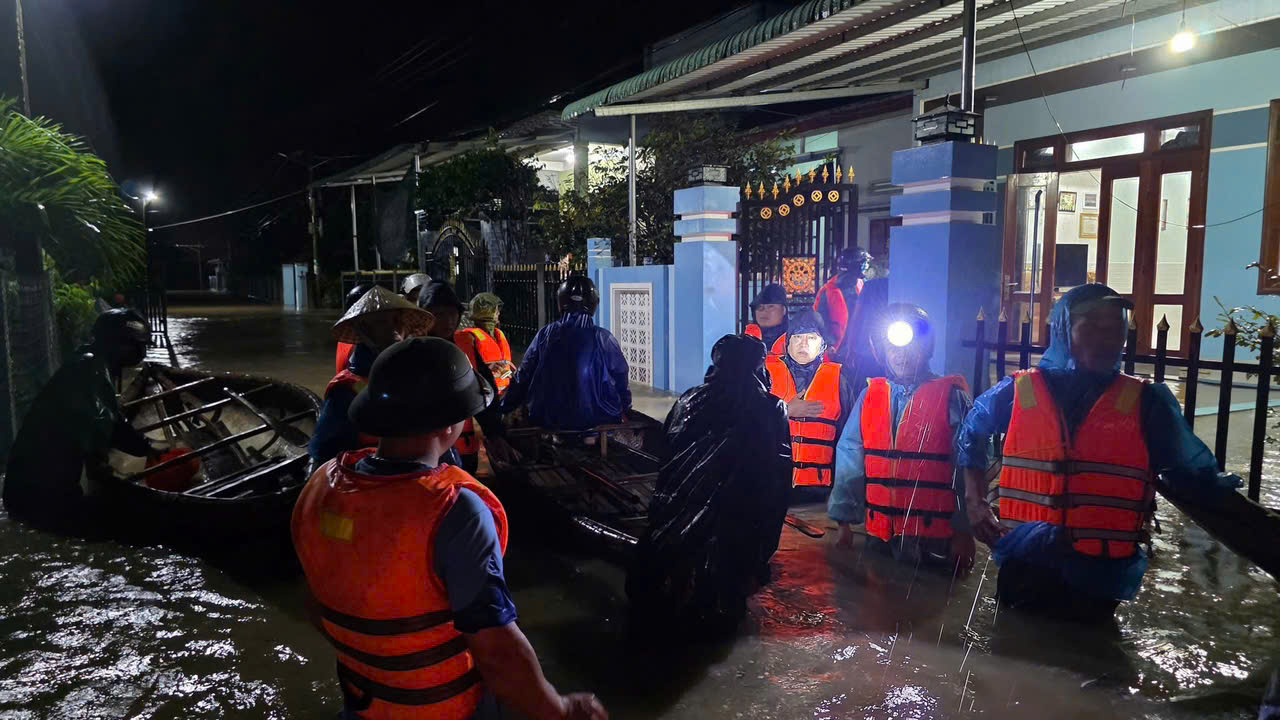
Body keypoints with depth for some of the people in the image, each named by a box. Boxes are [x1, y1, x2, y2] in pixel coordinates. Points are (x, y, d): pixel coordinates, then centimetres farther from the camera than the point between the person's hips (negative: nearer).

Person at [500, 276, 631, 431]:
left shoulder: (545, 335, -3)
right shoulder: (604, 339, -9)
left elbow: (523, 376, 3)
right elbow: (621, 379, 1)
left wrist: (505, 407, 16)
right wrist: (626, 407, 19)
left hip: (549, 421, 2)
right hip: (596, 419, -2)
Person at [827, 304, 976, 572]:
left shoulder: (951, 397, -5)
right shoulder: (870, 395, 5)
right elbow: (850, 459, 5)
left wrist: (963, 531, -8)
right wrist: (844, 522, 2)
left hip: (935, 538, -3)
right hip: (878, 533, 3)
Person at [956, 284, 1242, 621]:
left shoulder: (1146, 403, -1)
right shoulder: (1018, 391, -2)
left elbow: (1196, 473, 7)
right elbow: (971, 435, 14)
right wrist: (974, 501, 6)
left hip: (1101, 578, 0)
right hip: (1024, 569, 0)